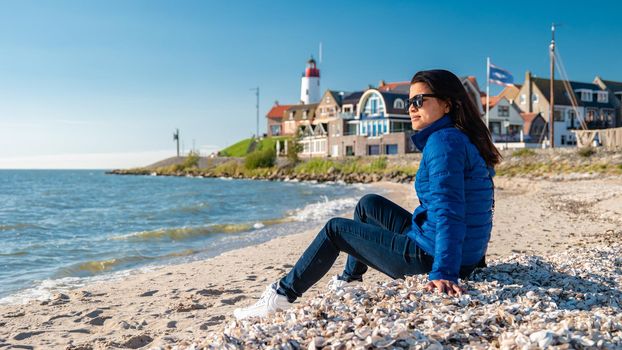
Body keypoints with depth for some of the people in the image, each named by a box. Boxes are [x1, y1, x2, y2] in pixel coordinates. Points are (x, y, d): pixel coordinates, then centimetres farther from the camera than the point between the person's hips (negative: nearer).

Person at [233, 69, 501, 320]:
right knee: (368, 204, 25)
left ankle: (283, 295, 16)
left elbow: (448, 211, -28)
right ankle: (349, 280, 38)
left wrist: (444, 273, -33)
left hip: (431, 258, -9)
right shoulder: (464, 140, 11)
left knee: (335, 229, 6)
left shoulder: (443, 141, -19)